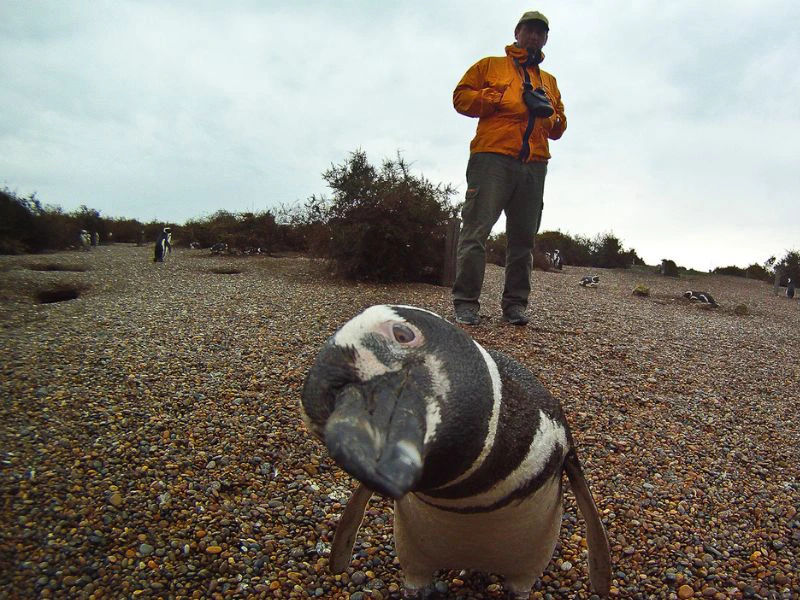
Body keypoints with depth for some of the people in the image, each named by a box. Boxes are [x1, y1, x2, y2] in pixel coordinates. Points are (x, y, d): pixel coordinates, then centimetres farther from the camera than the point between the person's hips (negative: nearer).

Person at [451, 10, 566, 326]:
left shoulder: (549, 81, 28)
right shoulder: (491, 65, 17)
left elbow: (559, 127, 28)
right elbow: (462, 96, 6)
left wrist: (549, 113, 5)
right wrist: (503, 99, -4)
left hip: (534, 166, 5)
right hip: (493, 157, -4)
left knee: (523, 237, 2)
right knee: (476, 230, -12)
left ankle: (515, 303, 8)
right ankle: (466, 302, -9)